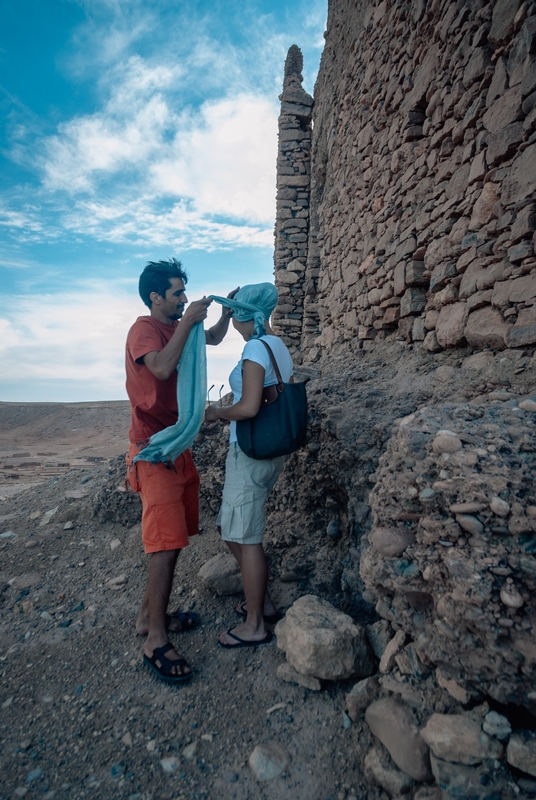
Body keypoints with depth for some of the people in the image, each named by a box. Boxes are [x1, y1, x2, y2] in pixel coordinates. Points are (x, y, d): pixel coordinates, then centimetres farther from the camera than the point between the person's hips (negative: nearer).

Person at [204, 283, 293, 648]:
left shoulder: (256, 347, -16)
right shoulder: (280, 347, 11)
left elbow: (248, 408, -25)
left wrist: (217, 412, -6)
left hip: (251, 452, -9)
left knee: (245, 537, 5)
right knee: (236, 530, 21)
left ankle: (255, 626, 22)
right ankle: (264, 603, 34)